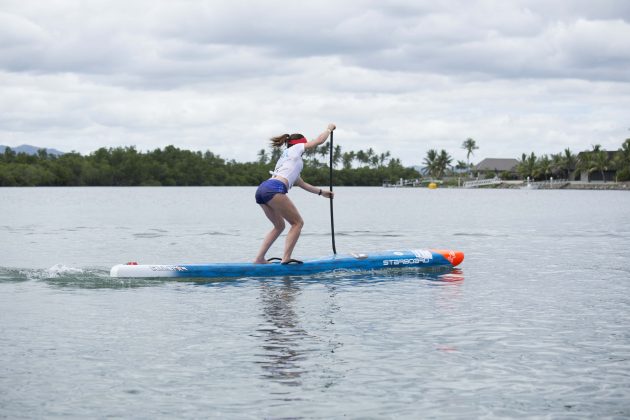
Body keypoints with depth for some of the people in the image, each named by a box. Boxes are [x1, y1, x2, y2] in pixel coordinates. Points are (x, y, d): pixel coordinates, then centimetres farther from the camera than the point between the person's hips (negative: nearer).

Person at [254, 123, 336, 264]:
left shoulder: (285, 158, 37)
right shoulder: (294, 149, 15)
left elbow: (301, 183, 42)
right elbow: (319, 140, 16)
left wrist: (321, 192, 47)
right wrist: (329, 129, 34)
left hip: (262, 189, 9)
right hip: (274, 189, -9)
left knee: (279, 226, 21)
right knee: (297, 223, -1)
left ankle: (259, 259, 12)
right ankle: (286, 259, -11)